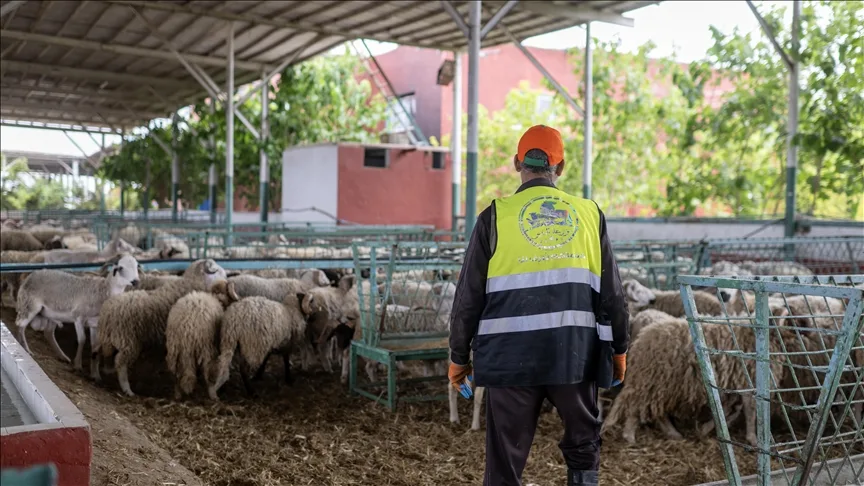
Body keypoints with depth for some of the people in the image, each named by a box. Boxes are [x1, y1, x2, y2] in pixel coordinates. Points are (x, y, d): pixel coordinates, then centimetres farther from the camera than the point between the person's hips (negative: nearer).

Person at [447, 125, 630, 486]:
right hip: (575, 353, 2)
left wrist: (459, 357, 10)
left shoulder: (497, 216, -1)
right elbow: (611, 291, 9)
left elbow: (470, 294, 0)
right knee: (583, 442, 22)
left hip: (512, 355, -2)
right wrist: (619, 348, 19)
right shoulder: (589, 214, 6)